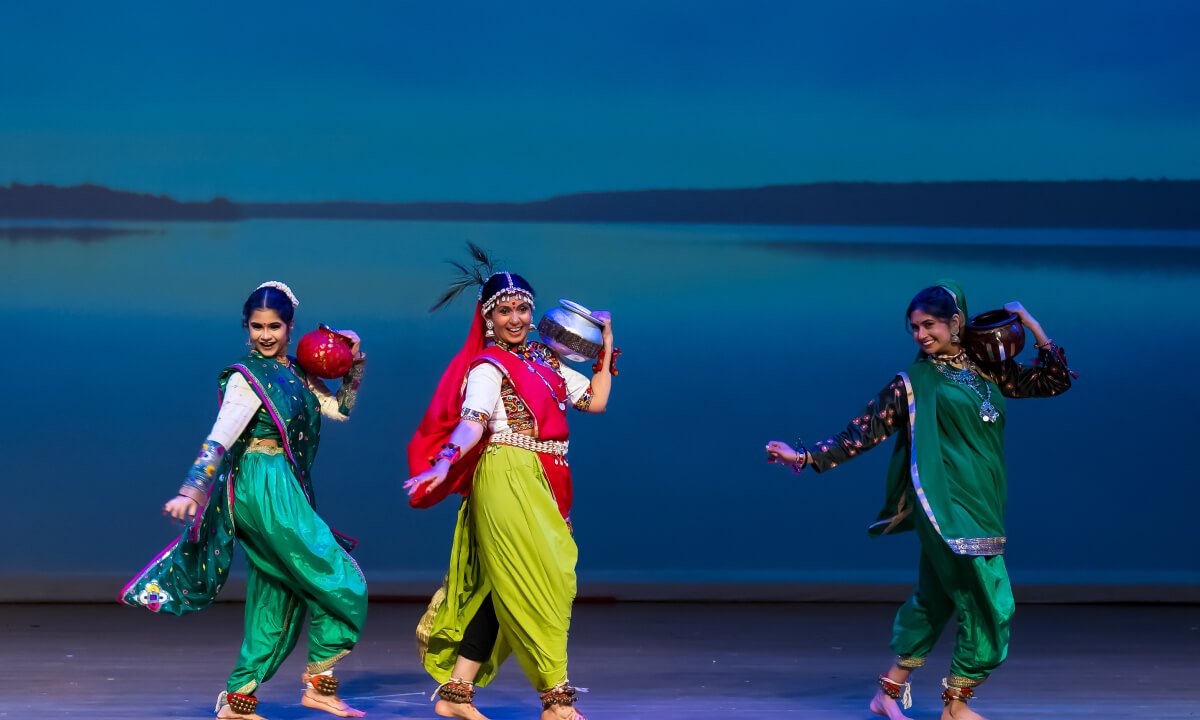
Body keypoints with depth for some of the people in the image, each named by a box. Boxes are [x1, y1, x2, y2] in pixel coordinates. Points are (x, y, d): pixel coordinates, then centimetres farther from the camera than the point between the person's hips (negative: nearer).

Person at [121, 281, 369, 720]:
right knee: (339, 582, -6)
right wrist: (190, 492, -28)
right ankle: (320, 684, 2)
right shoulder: (247, 379, -11)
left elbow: (339, 409, 17)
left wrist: (355, 364, 6)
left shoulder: (295, 374, 13)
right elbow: (218, 440, -20)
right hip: (264, 489, -8)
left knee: (276, 600, 11)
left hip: (287, 491, 8)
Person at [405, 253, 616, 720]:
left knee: (500, 592, 8)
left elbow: (595, 401, 17)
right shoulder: (488, 367, -7)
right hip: (508, 482, -8)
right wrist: (443, 465, -36)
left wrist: (605, 347, 16)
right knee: (538, 586, -8)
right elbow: (471, 423, -20)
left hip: (539, 488, 8)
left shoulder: (544, 362, 16)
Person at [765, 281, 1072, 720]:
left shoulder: (989, 371, 13)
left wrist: (1031, 325, 7)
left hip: (983, 506, 6)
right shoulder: (913, 383, -1)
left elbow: (1052, 381, 16)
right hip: (949, 505, -6)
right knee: (991, 603, -9)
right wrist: (806, 457, -9)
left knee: (935, 598, 13)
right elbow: (863, 433, -2)